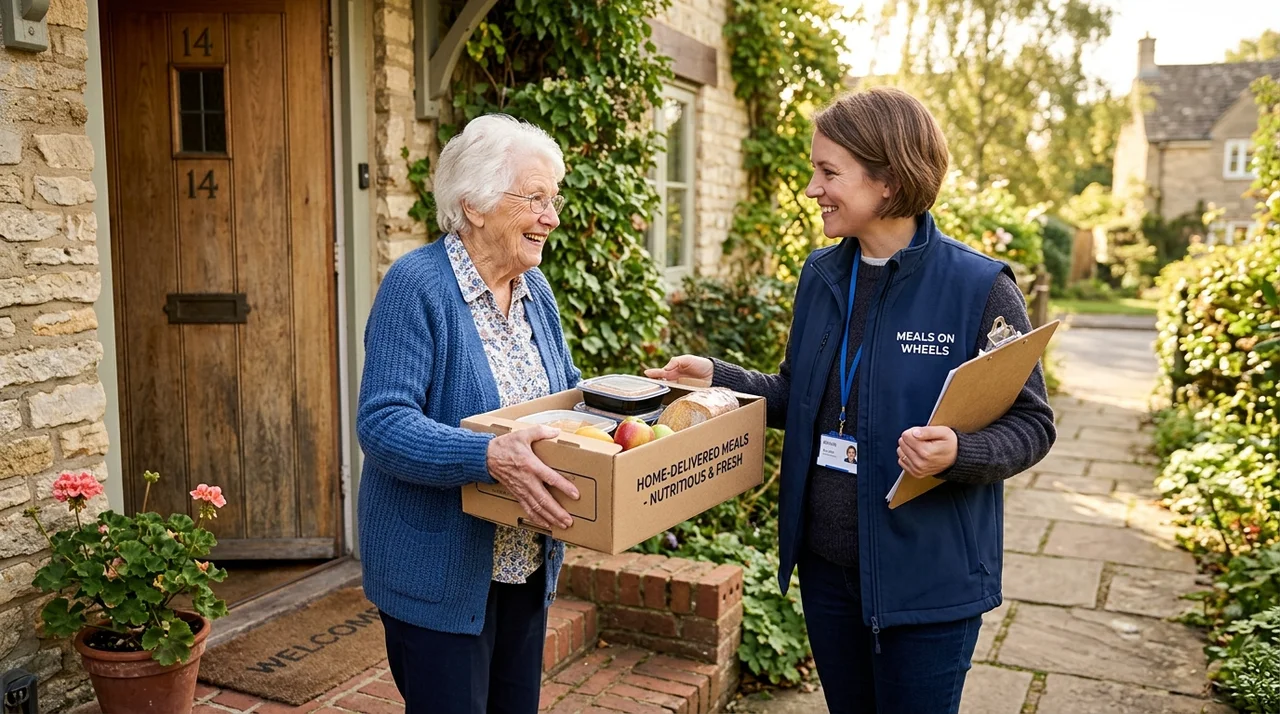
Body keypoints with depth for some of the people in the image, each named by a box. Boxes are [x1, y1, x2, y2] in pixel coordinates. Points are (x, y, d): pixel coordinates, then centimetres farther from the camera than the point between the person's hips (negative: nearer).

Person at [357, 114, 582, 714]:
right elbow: (382, 423, -25)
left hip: (526, 567, 7)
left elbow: (567, 393, 16)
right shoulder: (417, 285, -18)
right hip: (439, 575, -7)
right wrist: (489, 456, -38)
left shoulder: (535, 289, 6)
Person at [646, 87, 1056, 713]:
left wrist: (960, 453, -29)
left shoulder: (979, 289, -15)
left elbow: (1031, 425, -11)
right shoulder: (821, 276, 3)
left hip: (924, 578, -5)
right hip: (826, 563, 6)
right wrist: (716, 378, -2)